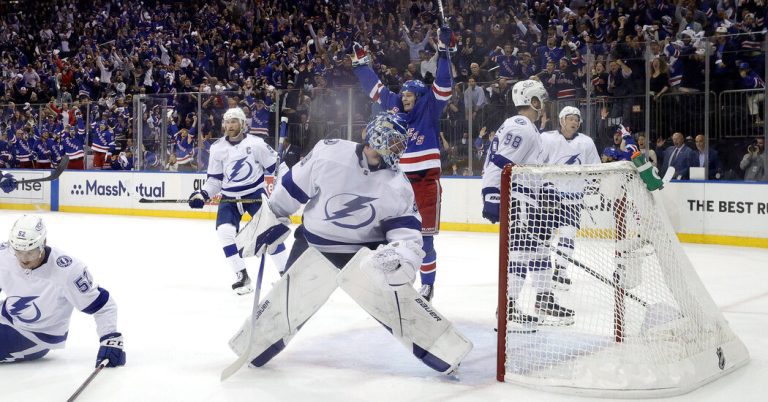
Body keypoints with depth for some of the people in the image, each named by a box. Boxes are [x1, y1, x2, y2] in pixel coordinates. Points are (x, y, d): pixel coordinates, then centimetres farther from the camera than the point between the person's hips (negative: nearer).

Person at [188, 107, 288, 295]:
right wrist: (202, 195, -9)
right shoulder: (217, 148, -1)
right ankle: (242, 277, -5)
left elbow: (275, 166, -3)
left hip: (255, 193, -3)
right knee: (225, 231, -15)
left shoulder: (256, 143, -10)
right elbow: (214, 179, 6)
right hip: (230, 197, 3)